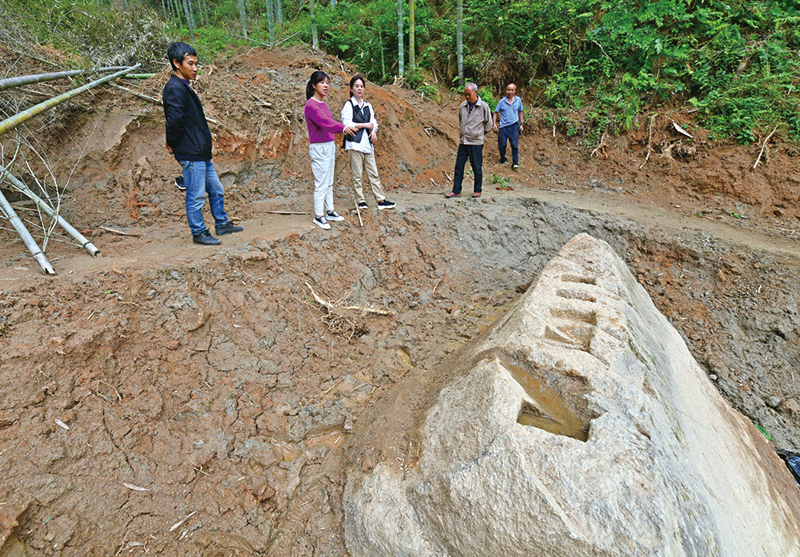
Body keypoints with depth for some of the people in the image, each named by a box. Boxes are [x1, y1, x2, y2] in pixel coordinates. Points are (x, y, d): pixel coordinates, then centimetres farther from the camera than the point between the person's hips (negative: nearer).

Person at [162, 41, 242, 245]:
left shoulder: (184, 87, 16)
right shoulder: (176, 89, -16)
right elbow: (174, 119, -28)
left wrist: (173, 143, 14)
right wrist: (172, 143, -14)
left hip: (201, 153, 10)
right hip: (191, 154, -10)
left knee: (216, 191, 18)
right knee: (196, 196, 1)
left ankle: (222, 224, 31)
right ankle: (198, 233, 12)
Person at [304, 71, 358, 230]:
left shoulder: (323, 103, 13)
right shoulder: (311, 105, -15)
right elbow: (324, 121, -31)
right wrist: (343, 127, -46)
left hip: (329, 146, 9)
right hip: (318, 148, -9)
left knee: (329, 182, 14)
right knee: (321, 184, -4)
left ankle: (330, 211, 24)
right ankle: (318, 216, 5)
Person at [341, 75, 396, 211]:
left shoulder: (368, 105, 17)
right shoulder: (349, 105, -1)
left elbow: (373, 122, 14)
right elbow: (347, 124, -11)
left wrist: (374, 131, -8)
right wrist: (365, 125, -8)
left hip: (367, 143, 6)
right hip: (355, 143, -5)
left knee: (373, 173, 6)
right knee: (357, 174, -2)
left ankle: (381, 200, 7)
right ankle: (360, 200, 8)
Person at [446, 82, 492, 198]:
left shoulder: (483, 106, -4)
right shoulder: (462, 106, 8)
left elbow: (488, 125, 6)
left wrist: (478, 134, 11)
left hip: (476, 142, -4)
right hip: (463, 141, 4)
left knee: (477, 168, 3)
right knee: (459, 166, 4)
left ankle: (477, 191, 14)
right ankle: (456, 191, 10)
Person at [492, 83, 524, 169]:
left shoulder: (518, 100, 6)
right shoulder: (502, 101, 1)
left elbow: (520, 112, 16)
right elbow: (496, 113, 7)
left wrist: (521, 124, 12)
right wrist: (494, 124, -4)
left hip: (514, 125, 0)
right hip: (503, 126, 0)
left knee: (515, 144, -6)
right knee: (502, 144, 3)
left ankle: (515, 163, -2)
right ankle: (503, 159, 27)